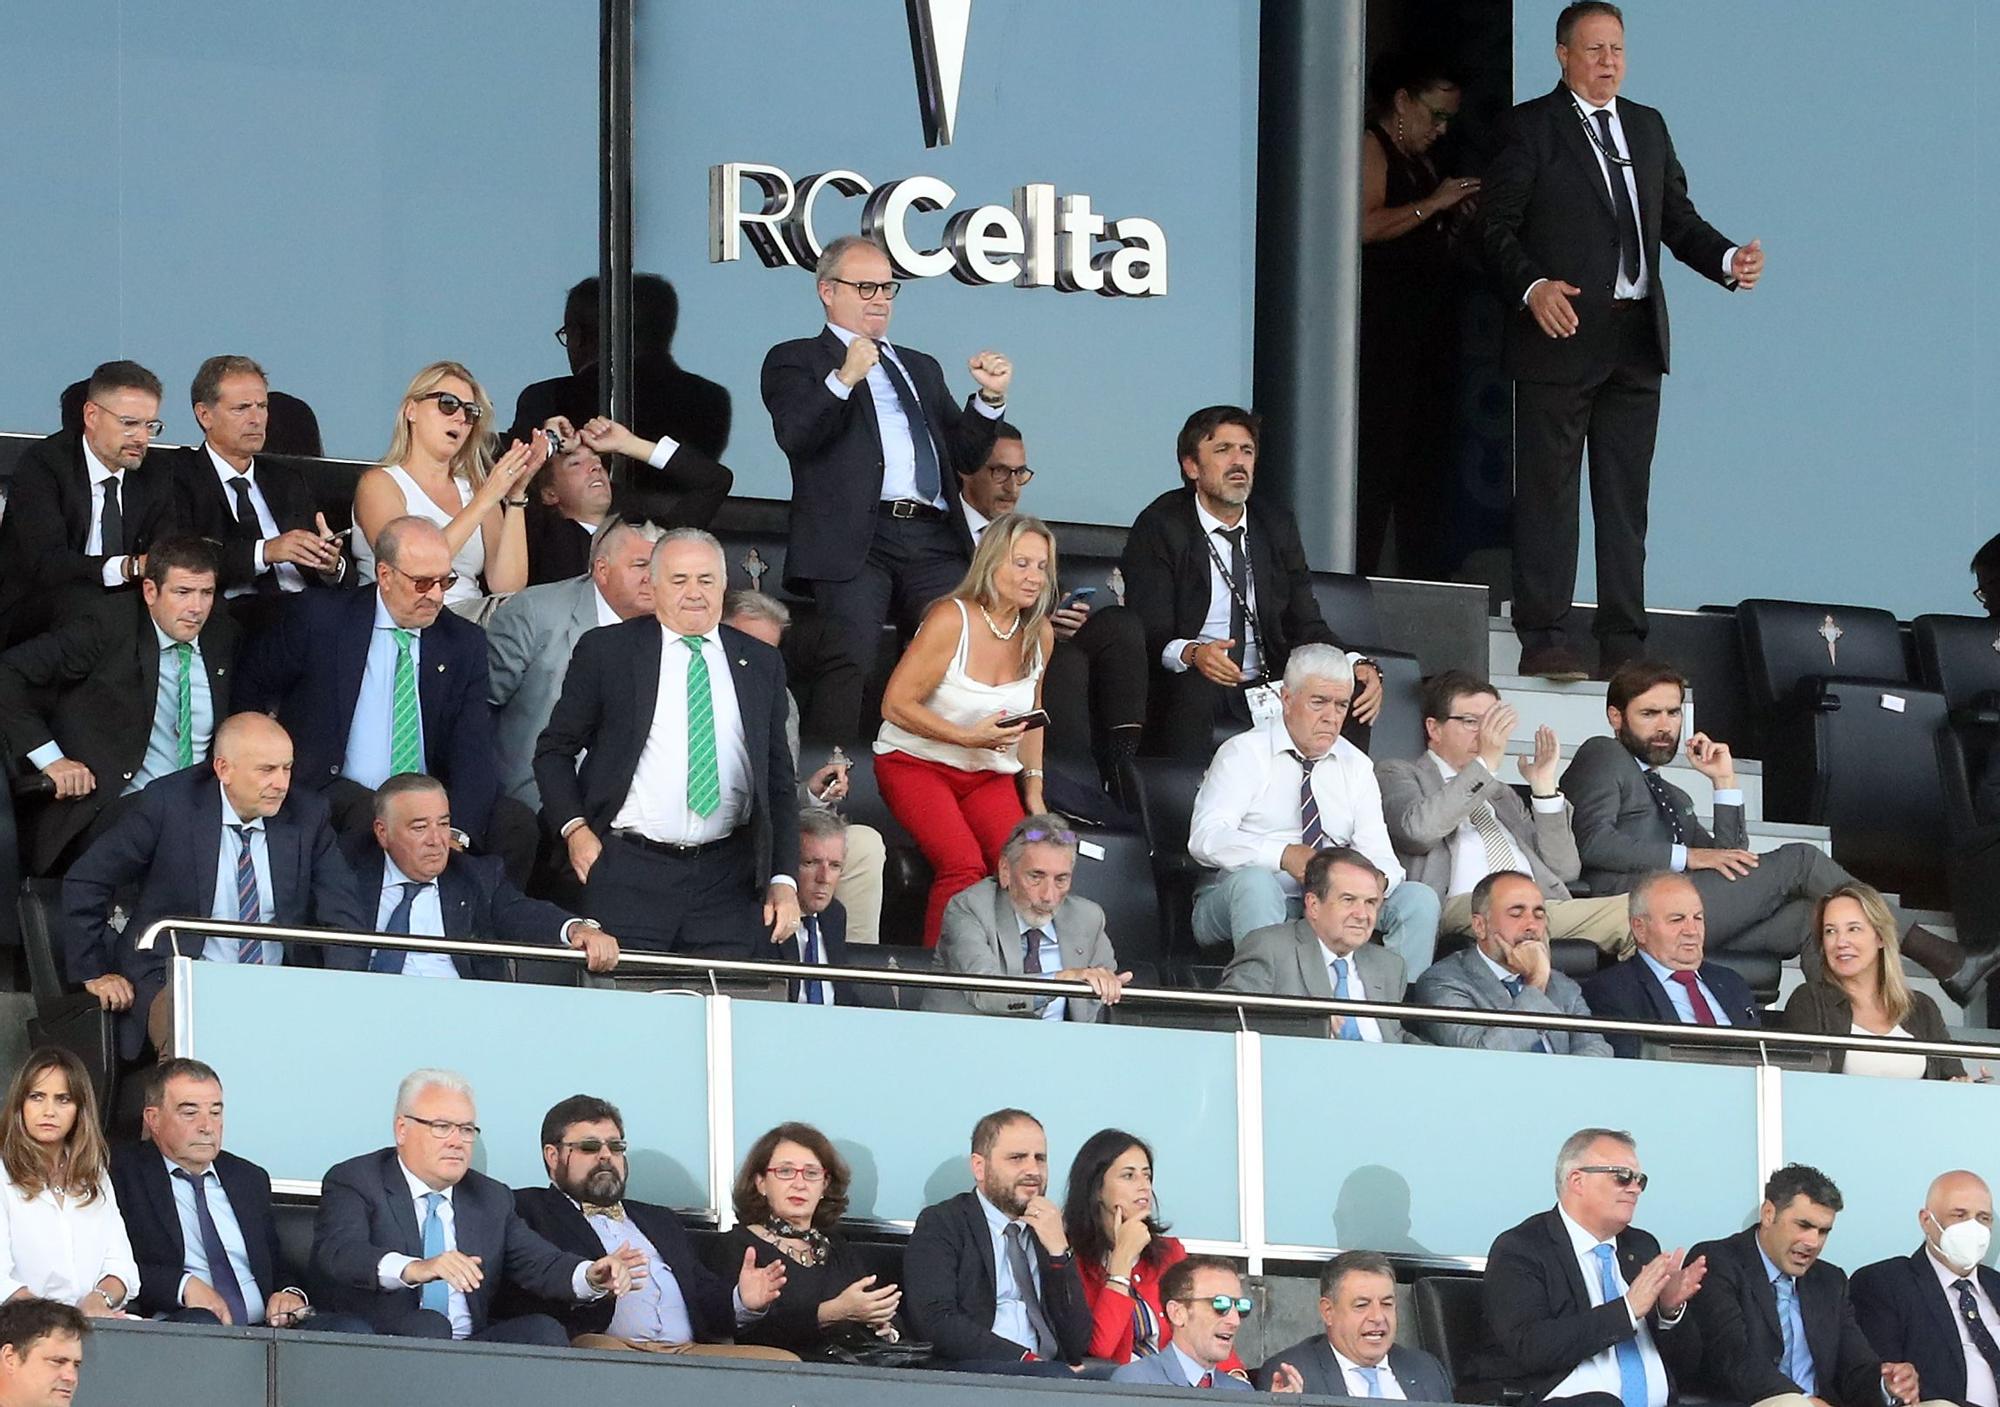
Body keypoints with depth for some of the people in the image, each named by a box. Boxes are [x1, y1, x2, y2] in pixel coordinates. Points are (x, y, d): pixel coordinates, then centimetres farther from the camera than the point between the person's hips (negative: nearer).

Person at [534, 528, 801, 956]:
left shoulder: (761, 664, 13)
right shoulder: (606, 651, 5)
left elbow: (779, 779, 15)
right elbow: (554, 750, 10)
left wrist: (783, 879, 7)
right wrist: (574, 828, -5)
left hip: (729, 883, 2)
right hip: (628, 873, -2)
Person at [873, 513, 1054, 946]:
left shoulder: (1039, 634, 4)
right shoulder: (951, 620, -16)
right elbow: (896, 704, -15)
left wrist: (1034, 792, 12)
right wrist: (969, 738, -23)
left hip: (990, 775, 5)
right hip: (917, 764, -5)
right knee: (963, 865, -30)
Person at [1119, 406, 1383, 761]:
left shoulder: (1278, 527, 13)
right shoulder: (1160, 528, -4)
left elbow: (1306, 625, 8)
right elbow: (1151, 636, -13)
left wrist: (1358, 665, -12)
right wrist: (1191, 654, -37)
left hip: (1266, 690, 5)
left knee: (1351, 688, -19)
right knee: (1191, 687, -38)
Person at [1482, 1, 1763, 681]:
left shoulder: (1647, 127, 16)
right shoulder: (1531, 127, -2)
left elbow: (1677, 218, 14)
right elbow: (1497, 229, -7)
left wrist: (1728, 259, -4)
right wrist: (1533, 287, -24)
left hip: (1636, 340, 6)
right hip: (1561, 332, -6)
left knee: (1626, 496, 7)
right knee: (1548, 492, -2)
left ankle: (1623, 642, 11)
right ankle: (1543, 639, 0)